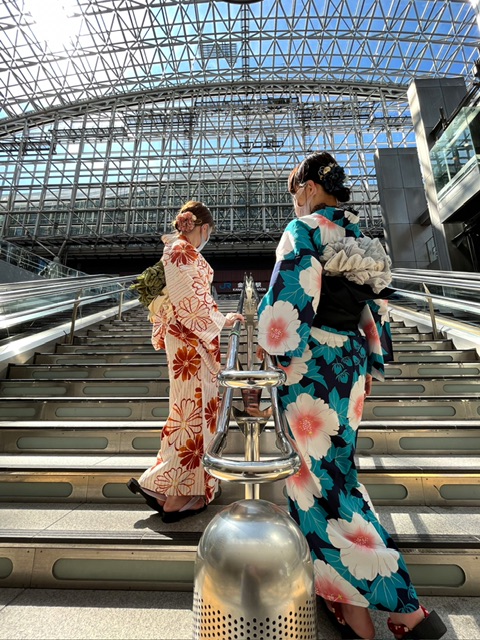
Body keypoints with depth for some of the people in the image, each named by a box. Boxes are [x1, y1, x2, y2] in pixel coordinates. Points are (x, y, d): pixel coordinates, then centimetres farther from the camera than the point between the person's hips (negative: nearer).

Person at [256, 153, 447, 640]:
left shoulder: (305, 229, -7)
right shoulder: (361, 237, 15)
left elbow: (288, 298, -19)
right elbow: (376, 307, 15)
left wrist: (275, 347, -4)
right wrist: (371, 364, 20)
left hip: (312, 366, -8)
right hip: (352, 361, 9)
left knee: (319, 474, 6)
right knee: (335, 464, 21)